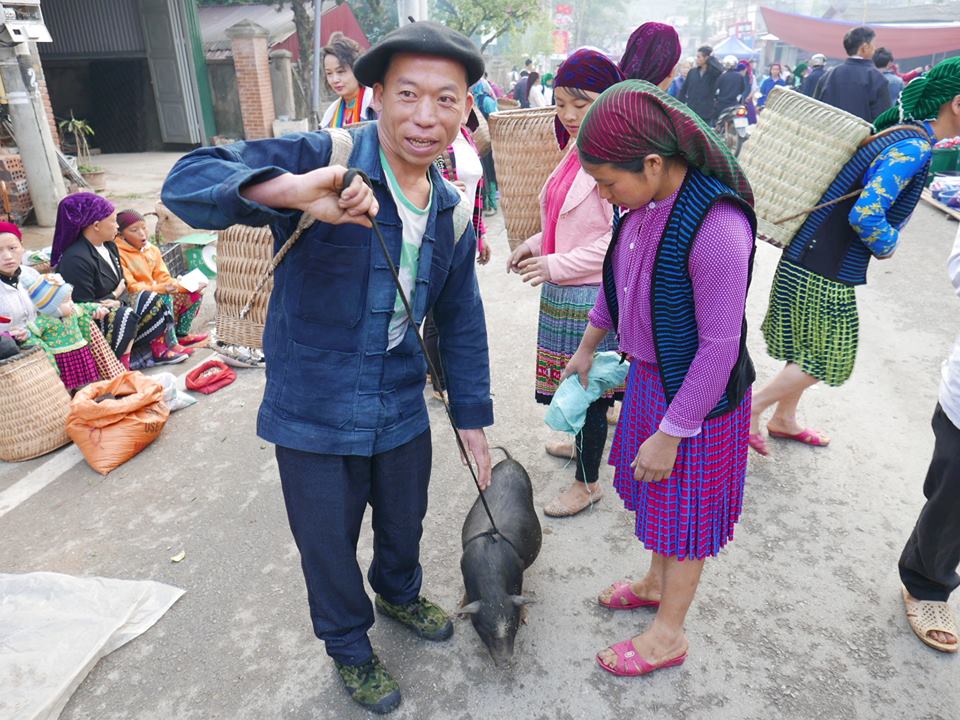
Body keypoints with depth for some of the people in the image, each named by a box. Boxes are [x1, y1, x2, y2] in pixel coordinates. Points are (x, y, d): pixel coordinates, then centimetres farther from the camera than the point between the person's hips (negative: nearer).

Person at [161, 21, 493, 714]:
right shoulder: (320, 159, -19)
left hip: (401, 404, 5)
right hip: (314, 410, -4)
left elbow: (462, 321, 8)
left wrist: (473, 417, 10)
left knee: (405, 519, 26)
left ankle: (400, 594, 60)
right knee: (329, 543, 15)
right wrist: (293, 190, -47)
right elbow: (185, 183, -29)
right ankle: (350, 648, 46)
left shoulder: (454, 213, 0)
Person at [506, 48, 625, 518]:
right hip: (564, 291, 8)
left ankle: (587, 481, 22)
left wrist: (557, 265, -21)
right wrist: (537, 244, 7)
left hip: (592, 294, -8)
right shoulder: (577, 148, 10)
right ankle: (584, 443, 45)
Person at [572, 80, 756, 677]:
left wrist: (670, 433, -20)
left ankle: (669, 634, 34)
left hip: (696, 394, -7)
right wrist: (587, 347, 20)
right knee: (658, 493, 24)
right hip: (649, 374, 7)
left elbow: (720, 346, -26)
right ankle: (657, 581, 51)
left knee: (685, 511, 11)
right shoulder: (646, 202, -6)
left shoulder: (717, 226, -30)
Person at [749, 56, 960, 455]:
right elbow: (866, 214, -30)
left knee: (811, 348, 21)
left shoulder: (903, 135, 10)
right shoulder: (914, 147, -20)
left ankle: (783, 419, 35)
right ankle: (749, 409, 11)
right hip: (824, 271, -9)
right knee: (827, 359, 4)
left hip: (809, 257, 9)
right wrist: (887, 246, -12)